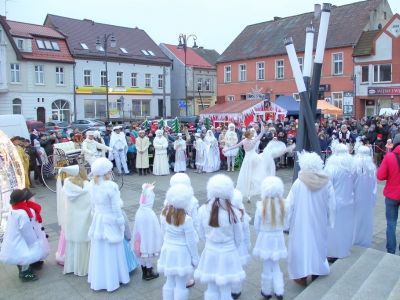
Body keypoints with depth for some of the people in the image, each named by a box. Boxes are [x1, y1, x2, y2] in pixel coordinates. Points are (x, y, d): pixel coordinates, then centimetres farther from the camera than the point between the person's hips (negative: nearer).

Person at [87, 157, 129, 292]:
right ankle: (112, 280, 23)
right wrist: (121, 224, -6)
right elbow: (116, 208, -18)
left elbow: (93, 205, 6)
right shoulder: (111, 186, -24)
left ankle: (98, 280, 32)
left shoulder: (93, 184, -5)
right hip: (110, 221, -6)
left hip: (98, 220, 6)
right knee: (110, 252, 9)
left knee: (99, 251, 18)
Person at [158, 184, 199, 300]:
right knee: (180, 285, 11)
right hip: (181, 253, -6)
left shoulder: (165, 213, -9)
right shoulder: (186, 219, -26)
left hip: (168, 250, 6)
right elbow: (191, 241, -16)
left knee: (169, 282, 22)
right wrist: (195, 258, -3)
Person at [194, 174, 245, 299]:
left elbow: (202, 235, 0)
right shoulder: (233, 212, -19)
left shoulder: (203, 210, -14)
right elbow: (238, 239, -5)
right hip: (228, 256, -2)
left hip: (210, 254, 2)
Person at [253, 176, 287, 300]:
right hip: (278, 239, 2)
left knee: (267, 267, 15)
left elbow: (256, 226, -9)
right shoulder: (282, 205, -14)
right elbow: (284, 224, -3)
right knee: (275, 265, 23)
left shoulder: (261, 206, -20)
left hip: (265, 239, -2)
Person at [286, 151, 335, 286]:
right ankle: (316, 271, 36)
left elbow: (289, 205, -14)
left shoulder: (298, 183, -20)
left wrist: (287, 222, -1)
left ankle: (302, 277, 17)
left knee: (302, 244, 9)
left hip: (301, 223, -3)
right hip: (320, 222, 3)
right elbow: (331, 205, -4)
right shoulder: (326, 183, -11)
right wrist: (330, 220, 9)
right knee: (317, 243, 20)